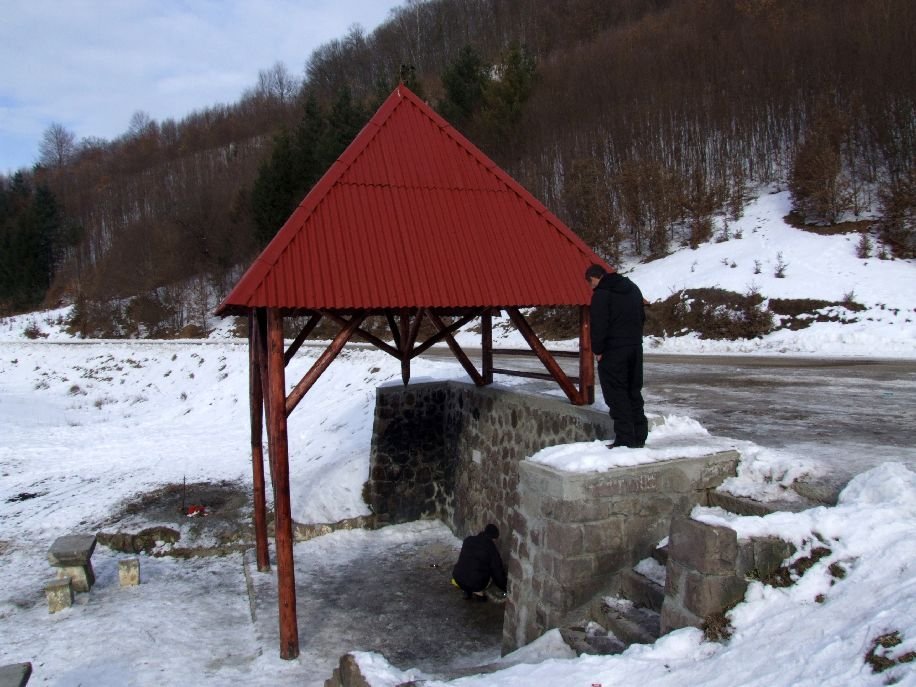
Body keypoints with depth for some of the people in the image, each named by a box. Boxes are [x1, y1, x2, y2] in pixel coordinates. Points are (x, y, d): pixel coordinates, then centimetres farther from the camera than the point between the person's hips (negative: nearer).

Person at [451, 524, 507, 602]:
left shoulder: (468, 540, 9)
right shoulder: (491, 548, -3)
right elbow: (498, 571, 3)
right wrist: (505, 588, 18)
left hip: (458, 579, 4)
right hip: (476, 583, -4)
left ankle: (467, 591, 13)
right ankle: (477, 592, 3)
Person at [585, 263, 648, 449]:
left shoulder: (601, 294, -12)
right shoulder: (632, 288, 14)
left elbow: (599, 326, -17)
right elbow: (642, 317, 19)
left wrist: (597, 350, -8)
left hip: (613, 350, -8)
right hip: (635, 348, 8)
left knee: (616, 394, -2)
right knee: (634, 392, 14)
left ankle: (624, 439, -3)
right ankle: (639, 437, 19)